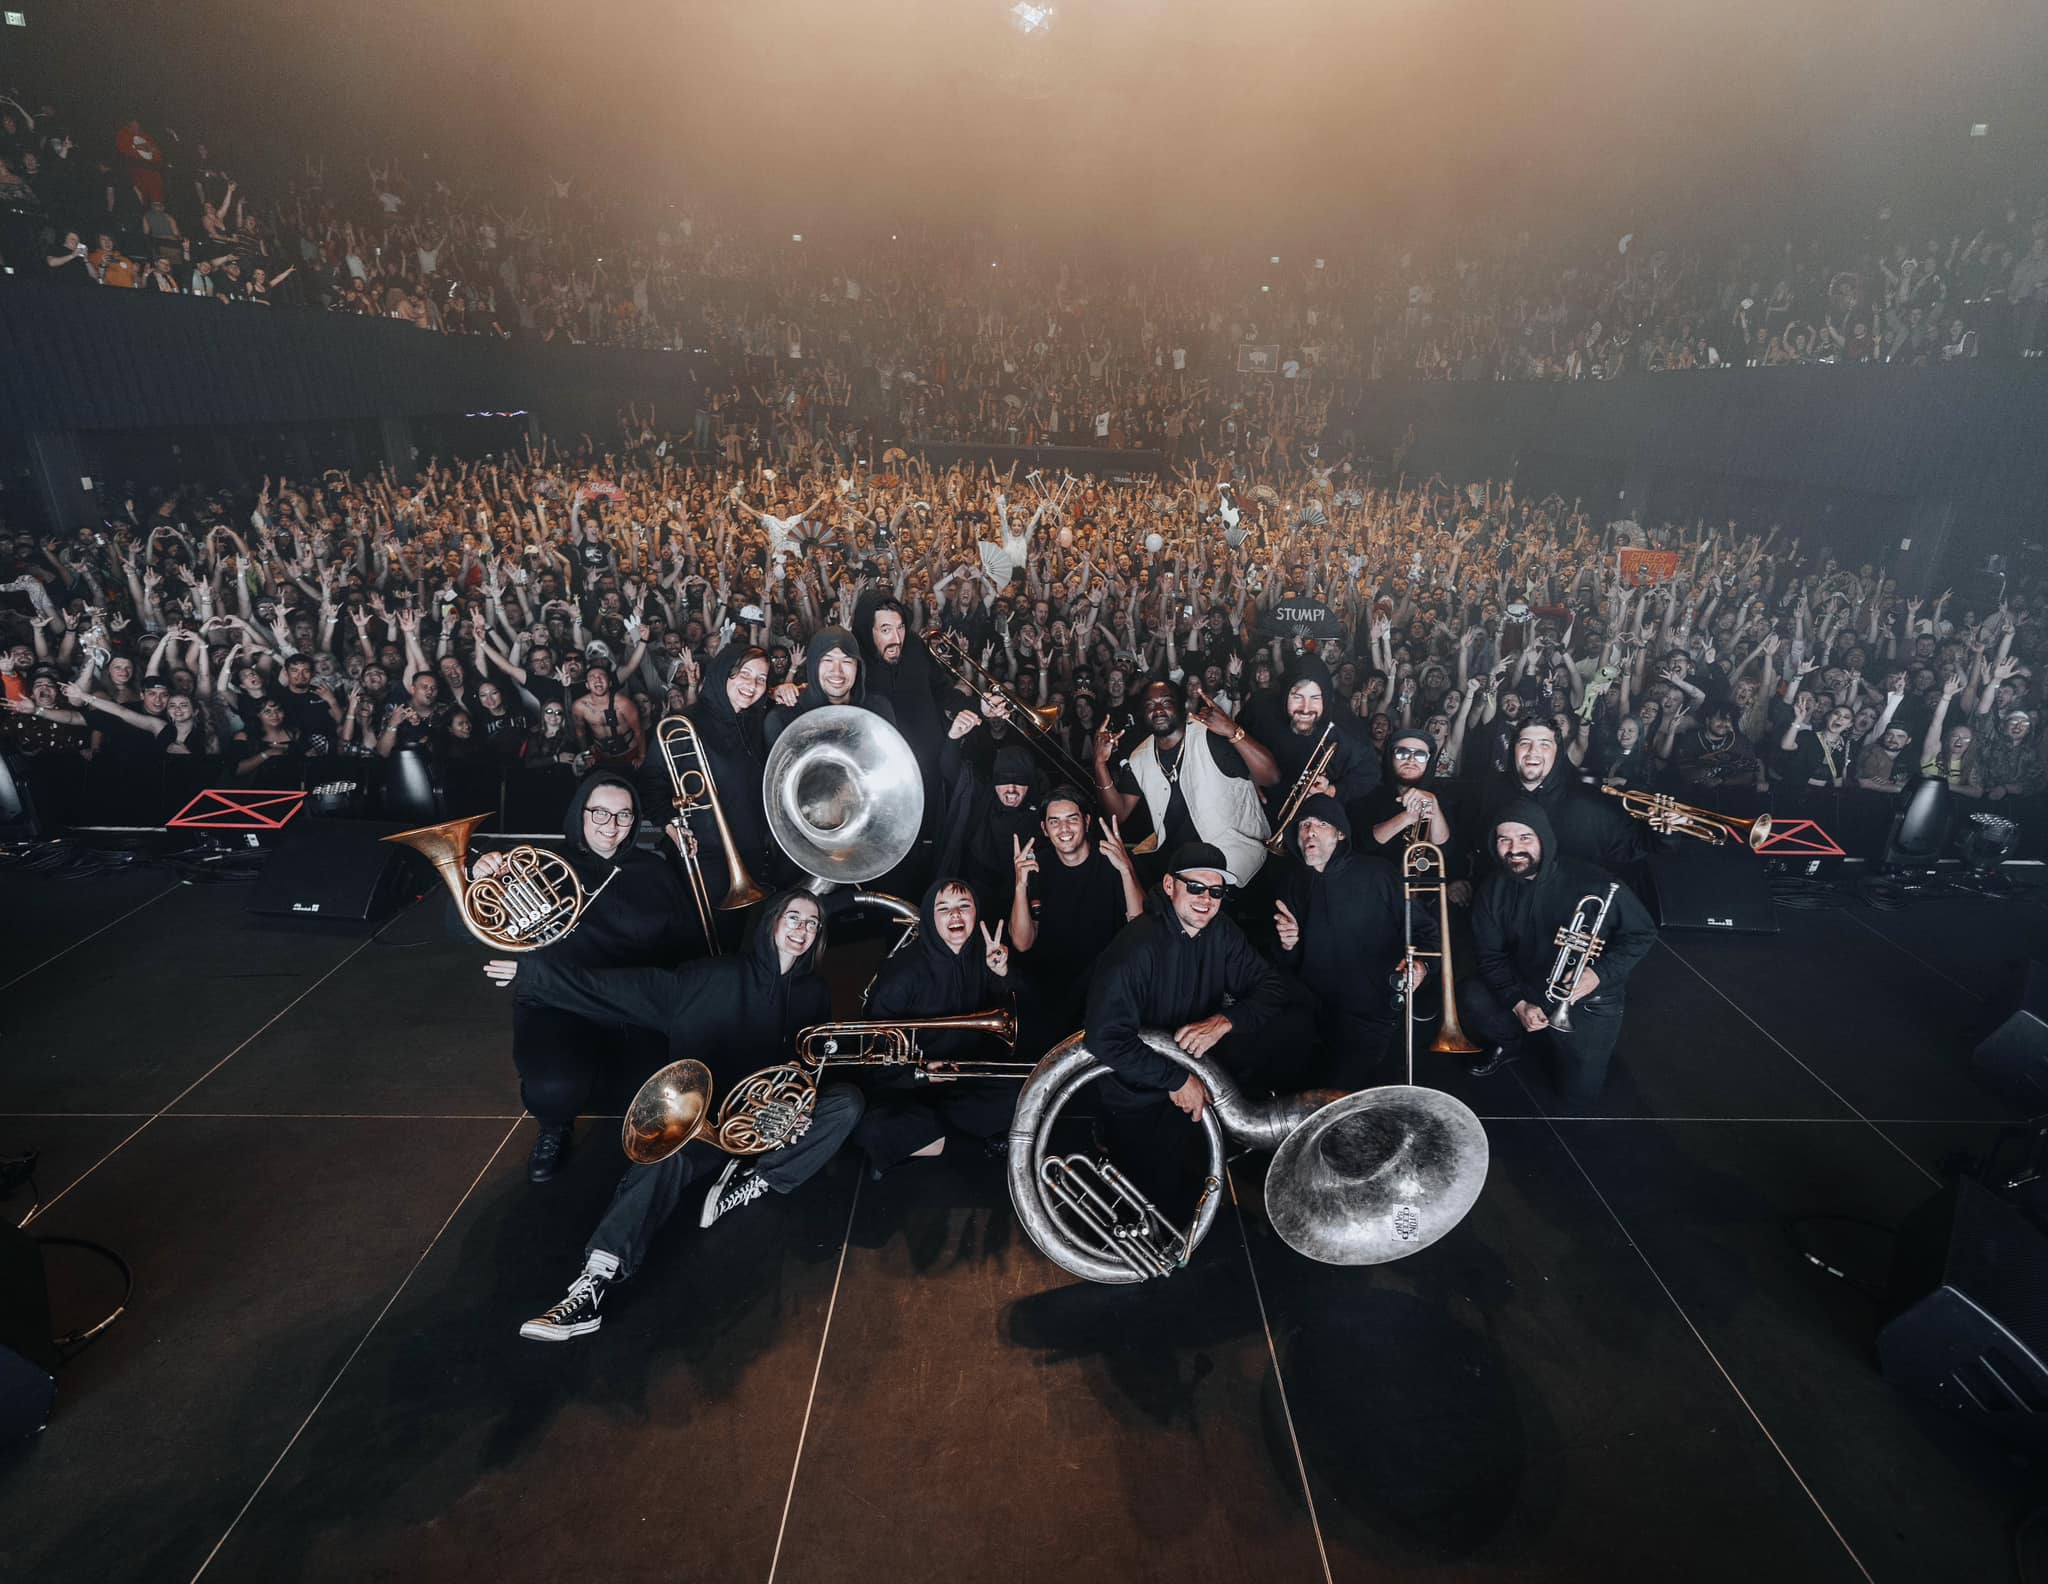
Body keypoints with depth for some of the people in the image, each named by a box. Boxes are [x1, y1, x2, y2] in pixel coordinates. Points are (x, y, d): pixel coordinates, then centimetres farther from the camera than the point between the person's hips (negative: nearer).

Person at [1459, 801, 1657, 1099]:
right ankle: (1509, 1043, 9)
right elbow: (1490, 955, -6)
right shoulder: (1493, 889, -10)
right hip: (1524, 988, 3)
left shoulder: (1594, 883, -22)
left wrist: (1600, 974, -25)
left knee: (1579, 1089, -8)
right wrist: (1518, 1004, -18)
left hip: (1587, 1000, -3)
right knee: (1470, 997, -24)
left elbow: (1641, 934, -11)